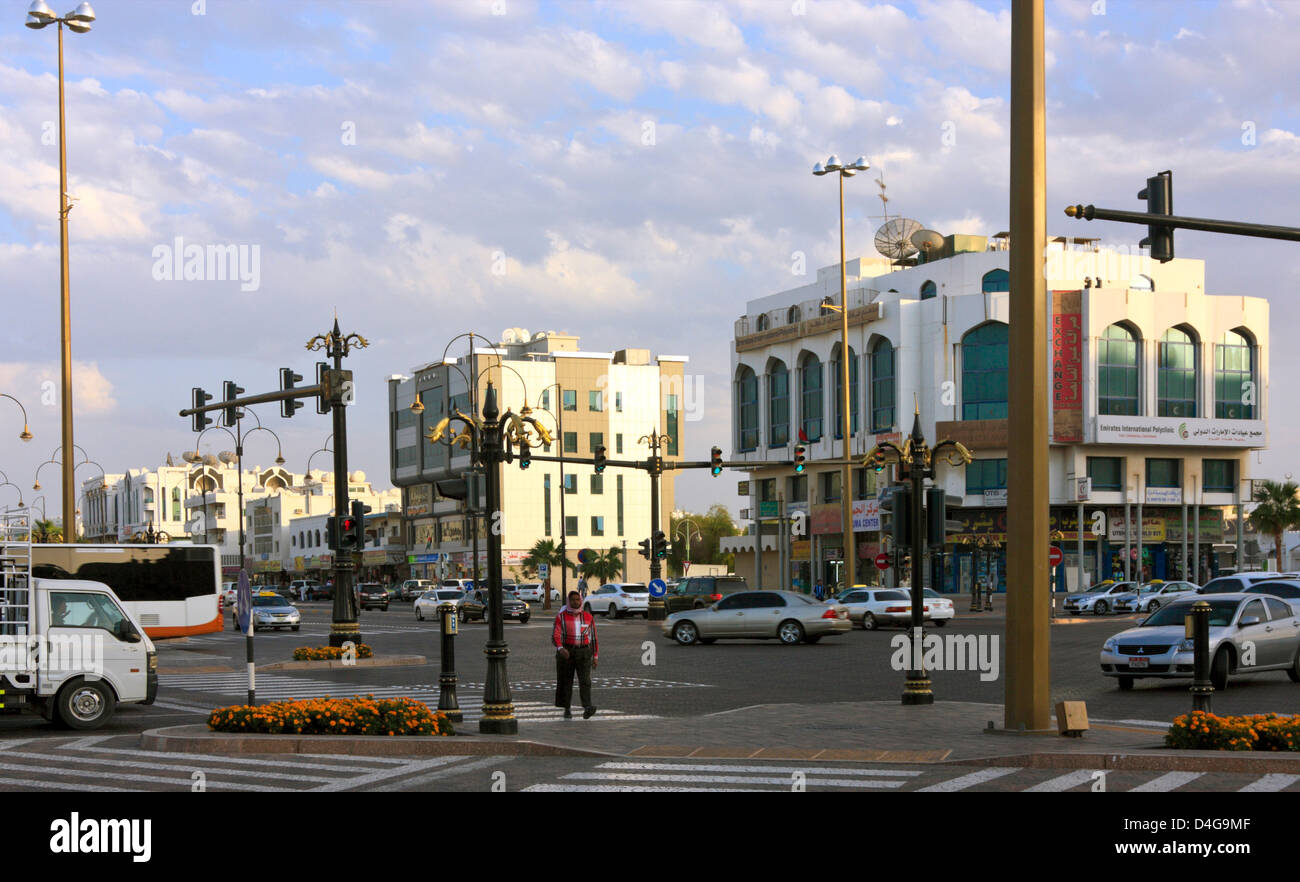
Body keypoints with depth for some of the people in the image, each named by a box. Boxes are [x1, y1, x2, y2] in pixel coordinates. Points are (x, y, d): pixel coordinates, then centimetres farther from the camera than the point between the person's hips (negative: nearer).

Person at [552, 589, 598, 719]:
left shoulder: (588, 617, 5)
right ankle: (567, 709, 20)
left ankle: (587, 709, -27)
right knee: (566, 682, 5)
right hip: (566, 652, 0)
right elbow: (555, 636, -12)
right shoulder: (561, 617, -2)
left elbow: (594, 638, 10)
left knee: (585, 680, -14)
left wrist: (596, 656, 6)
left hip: (583, 653, 0)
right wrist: (560, 648, -31)